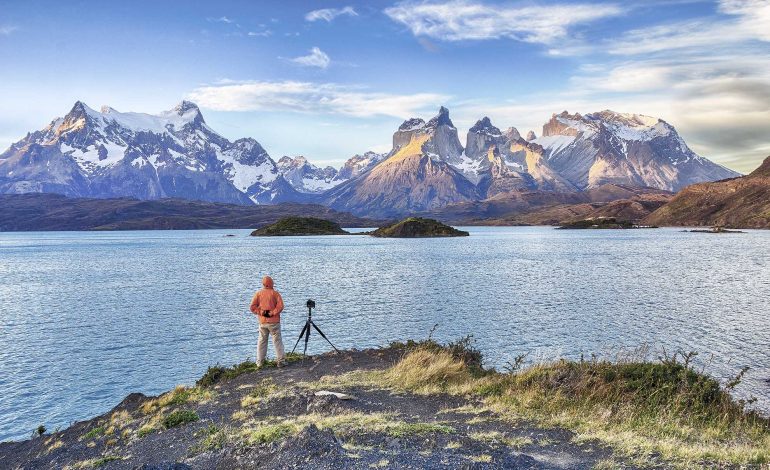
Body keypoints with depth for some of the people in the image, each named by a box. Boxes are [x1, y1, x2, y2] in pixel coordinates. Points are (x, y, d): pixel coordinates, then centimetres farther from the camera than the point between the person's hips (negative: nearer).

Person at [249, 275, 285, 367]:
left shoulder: (258, 293, 3)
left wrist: (260, 312, -3)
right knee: (277, 341, 3)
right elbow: (280, 306, -14)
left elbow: (252, 307, -4)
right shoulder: (275, 293, -4)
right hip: (274, 321, -3)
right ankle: (280, 361, 0)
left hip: (262, 322, 3)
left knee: (262, 341, 12)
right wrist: (273, 313, -9)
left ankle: (260, 362, 13)